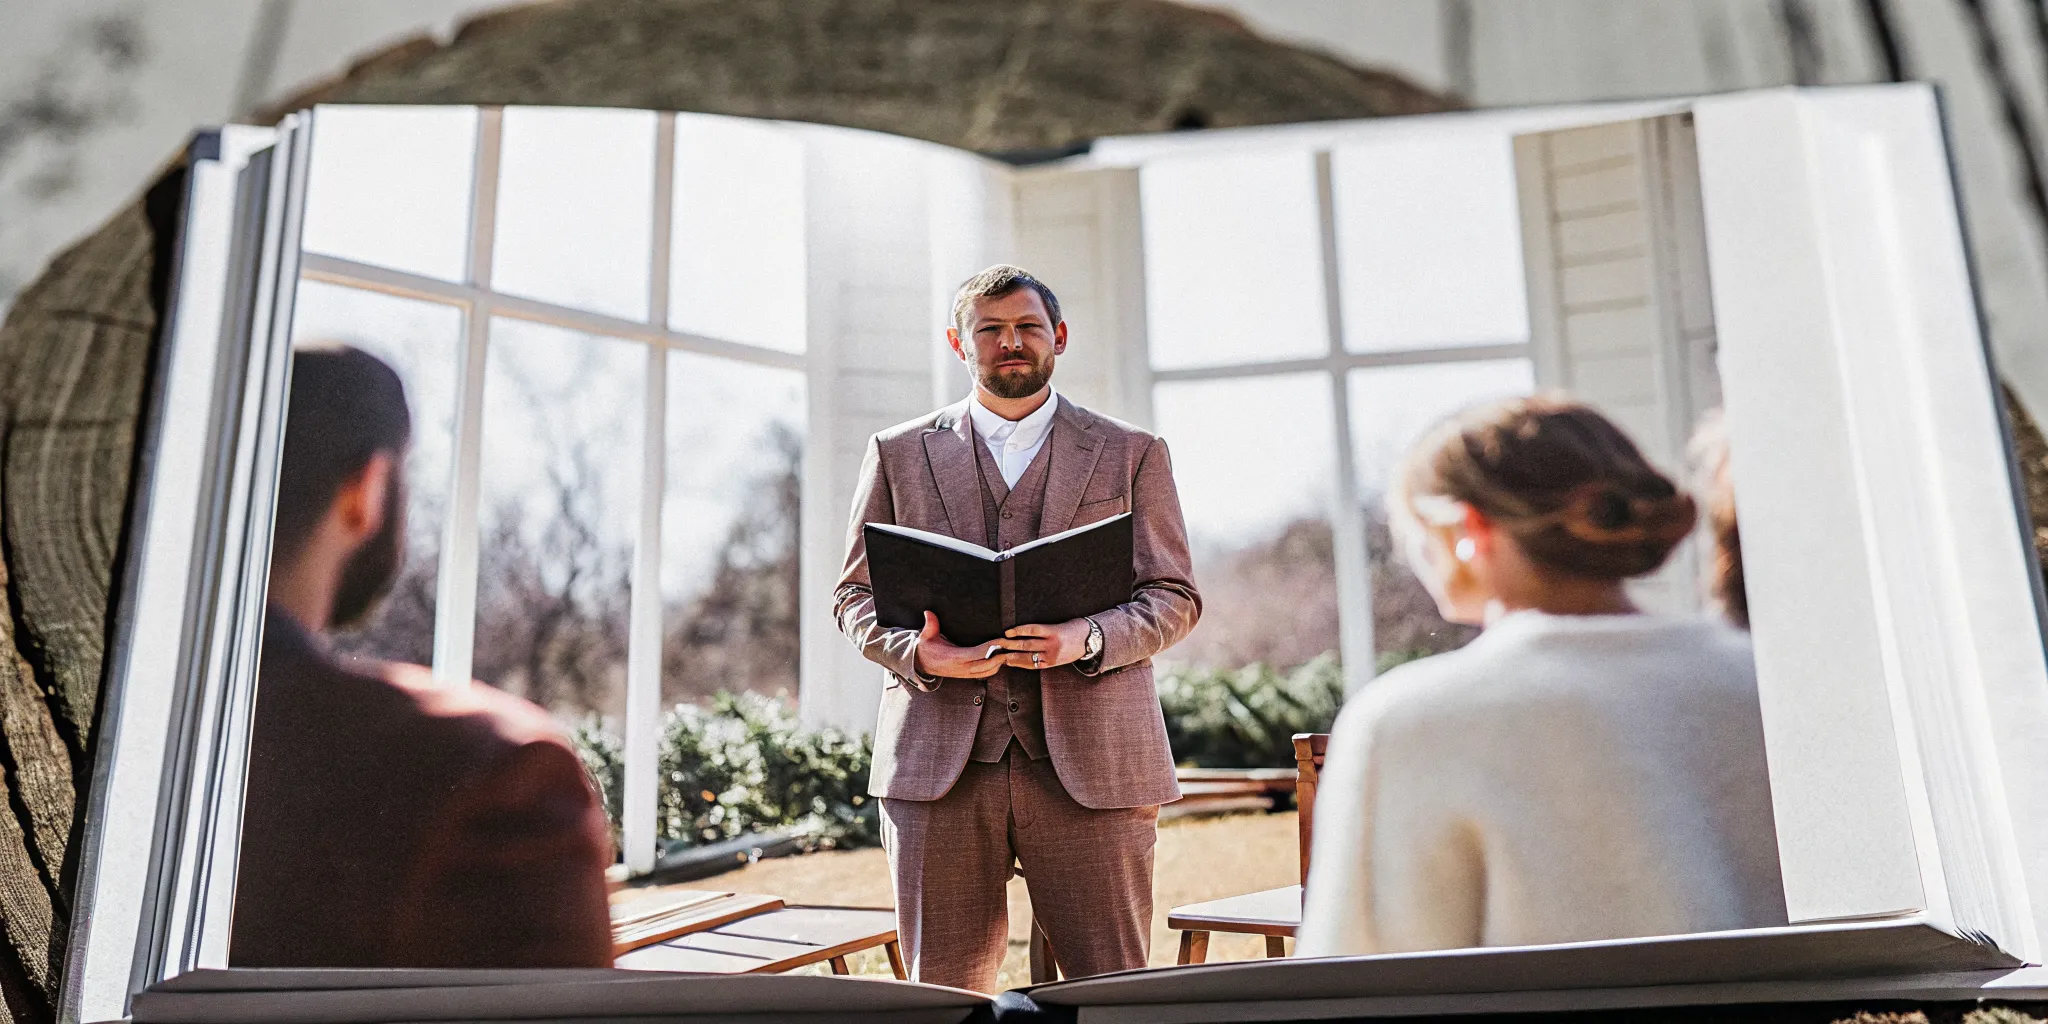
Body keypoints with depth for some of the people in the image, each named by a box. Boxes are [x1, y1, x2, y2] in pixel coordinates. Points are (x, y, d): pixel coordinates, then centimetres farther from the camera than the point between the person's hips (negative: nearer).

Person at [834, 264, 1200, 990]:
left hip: (1091, 762, 0)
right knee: (942, 998, 7)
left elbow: (1174, 597, 7)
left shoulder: (1133, 454, 12)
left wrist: (1088, 638, -13)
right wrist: (916, 651, -10)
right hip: (938, 761, 1)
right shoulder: (898, 453, 14)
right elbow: (856, 595, 12)